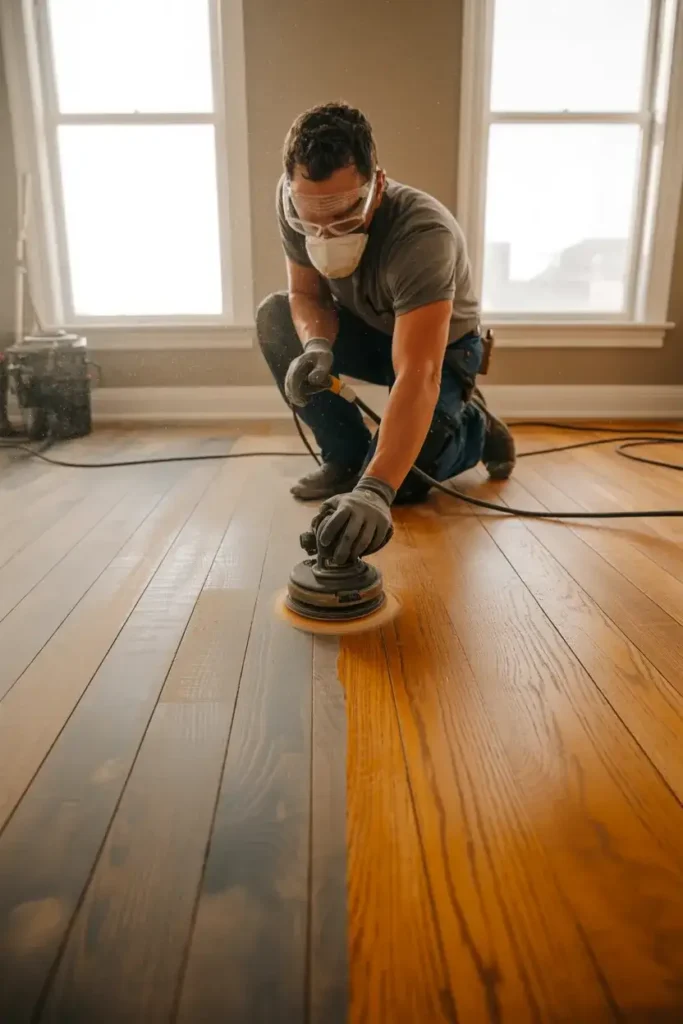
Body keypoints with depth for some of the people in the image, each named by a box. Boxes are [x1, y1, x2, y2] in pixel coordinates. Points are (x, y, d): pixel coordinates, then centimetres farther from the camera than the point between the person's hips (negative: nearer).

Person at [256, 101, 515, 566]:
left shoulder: (423, 232, -39)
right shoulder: (296, 202, -22)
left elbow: (417, 375, -49)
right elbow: (306, 293, -8)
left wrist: (374, 491, -60)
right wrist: (316, 346, -33)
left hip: (441, 347, -5)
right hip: (369, 329, 5)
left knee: (388, 478, -25)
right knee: (275, 318, -19)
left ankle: (474, 426, 8)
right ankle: (347, 456, -5)